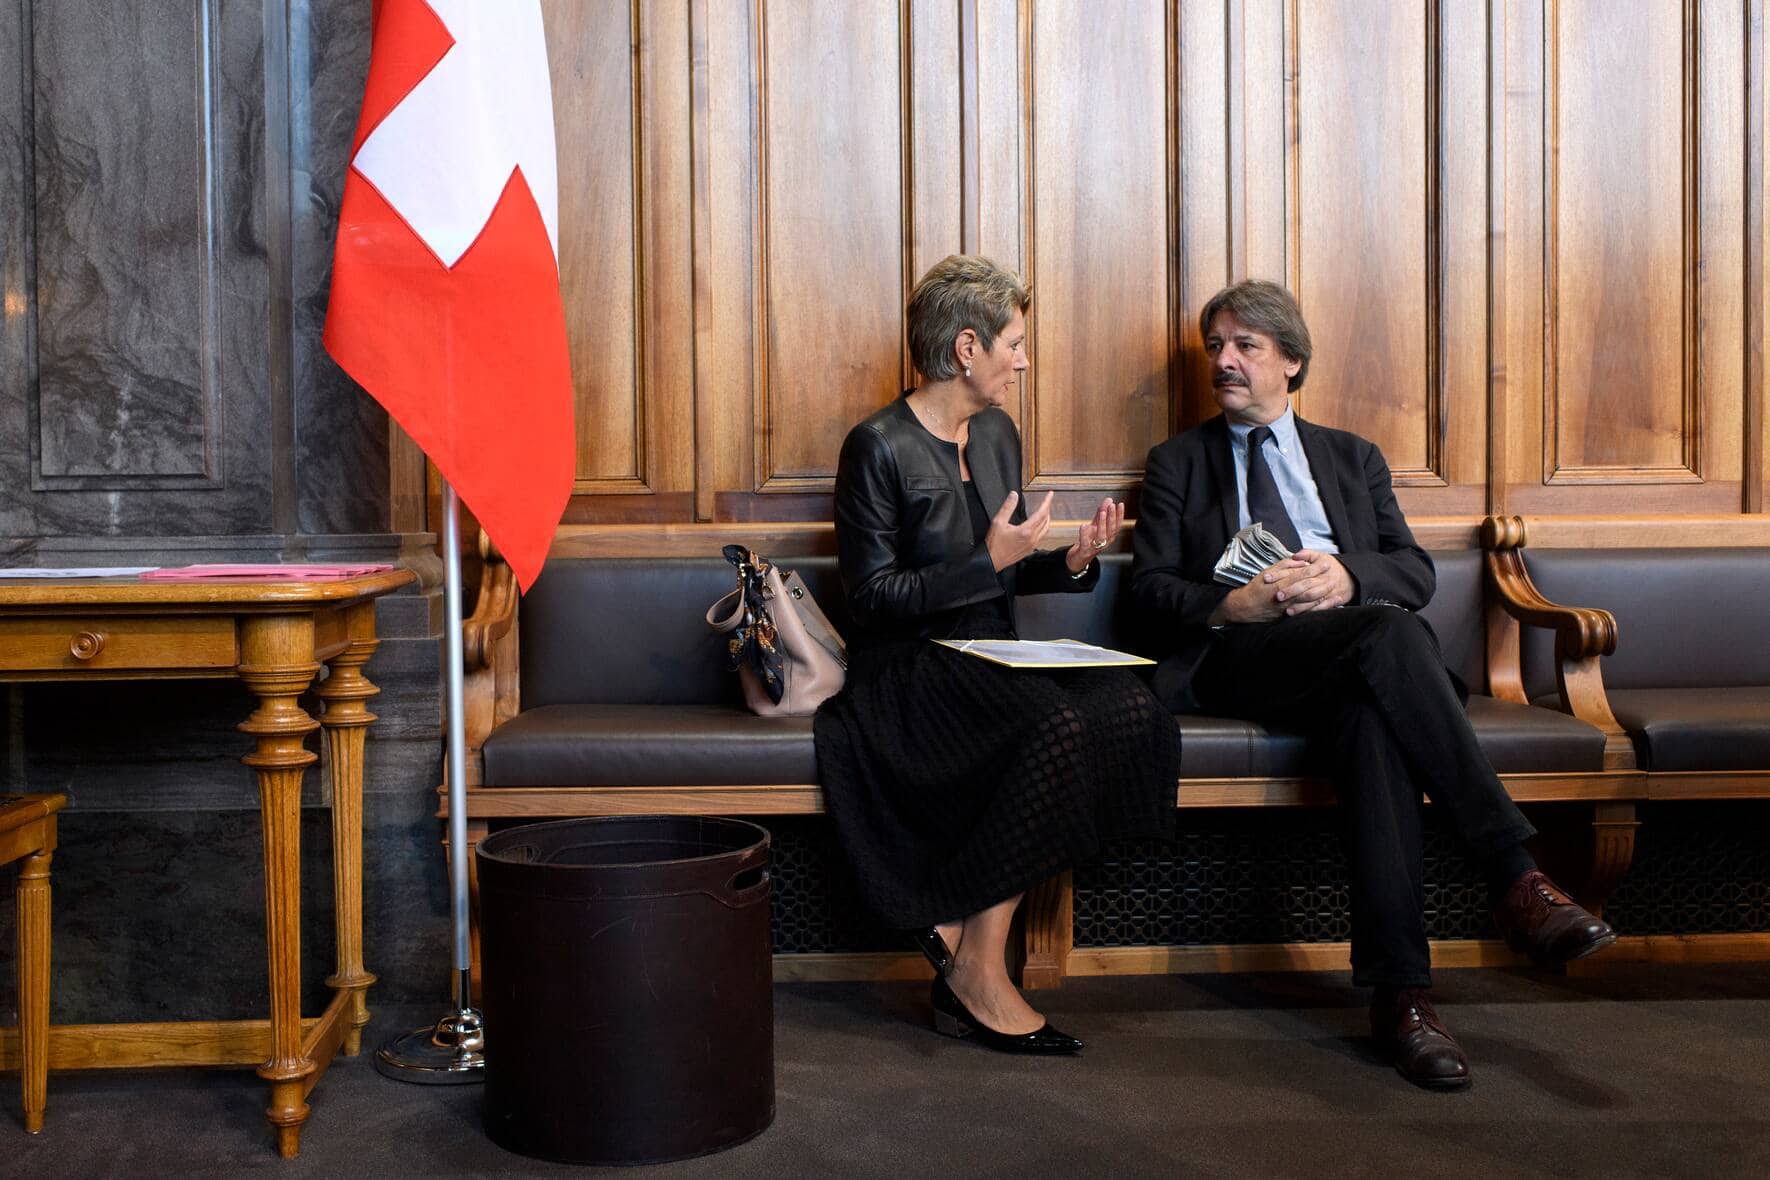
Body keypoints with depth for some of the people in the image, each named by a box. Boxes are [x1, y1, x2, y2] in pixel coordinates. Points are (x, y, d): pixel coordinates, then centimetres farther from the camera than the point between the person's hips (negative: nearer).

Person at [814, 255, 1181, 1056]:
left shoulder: (997, 434, 16)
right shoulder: (879, 446, -8)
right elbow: (872, 594, -12)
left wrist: (1071, 562, 1)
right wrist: (988, 563, -17)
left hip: (993, 658, 7)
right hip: (908, 669, -7)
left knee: (1132, 710, -23)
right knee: (1054, 727, -35)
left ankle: (960, 929, -19)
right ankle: (976, 968, -23)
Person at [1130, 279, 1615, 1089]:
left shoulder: (1351, 457, 27)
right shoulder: (1178, 463, 23)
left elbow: (1415, 570, 13)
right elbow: (1150, 588, 9)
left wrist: (1346, 575, -10)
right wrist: (1232, 604, -12)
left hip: (1361, 646, 2)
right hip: (1234, 658, -2)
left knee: (1373, 717, -38)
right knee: (1387, 634, -36)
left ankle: (1398, 990, -44)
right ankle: (1514, 878, -42)